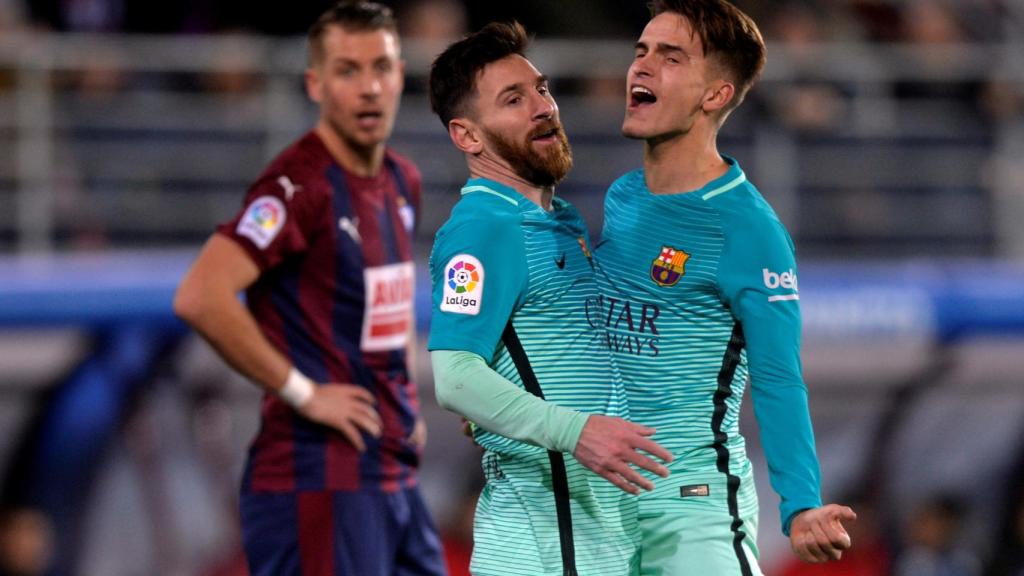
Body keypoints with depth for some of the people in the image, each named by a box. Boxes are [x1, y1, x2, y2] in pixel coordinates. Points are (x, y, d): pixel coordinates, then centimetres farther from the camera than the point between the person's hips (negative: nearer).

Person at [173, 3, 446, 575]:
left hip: (396, 477, 9)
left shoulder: (401, 182, 13)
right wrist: (302, 393, -20)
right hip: (319, 481, -9)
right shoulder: (300, 185, -15)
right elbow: (200, 296, -27)